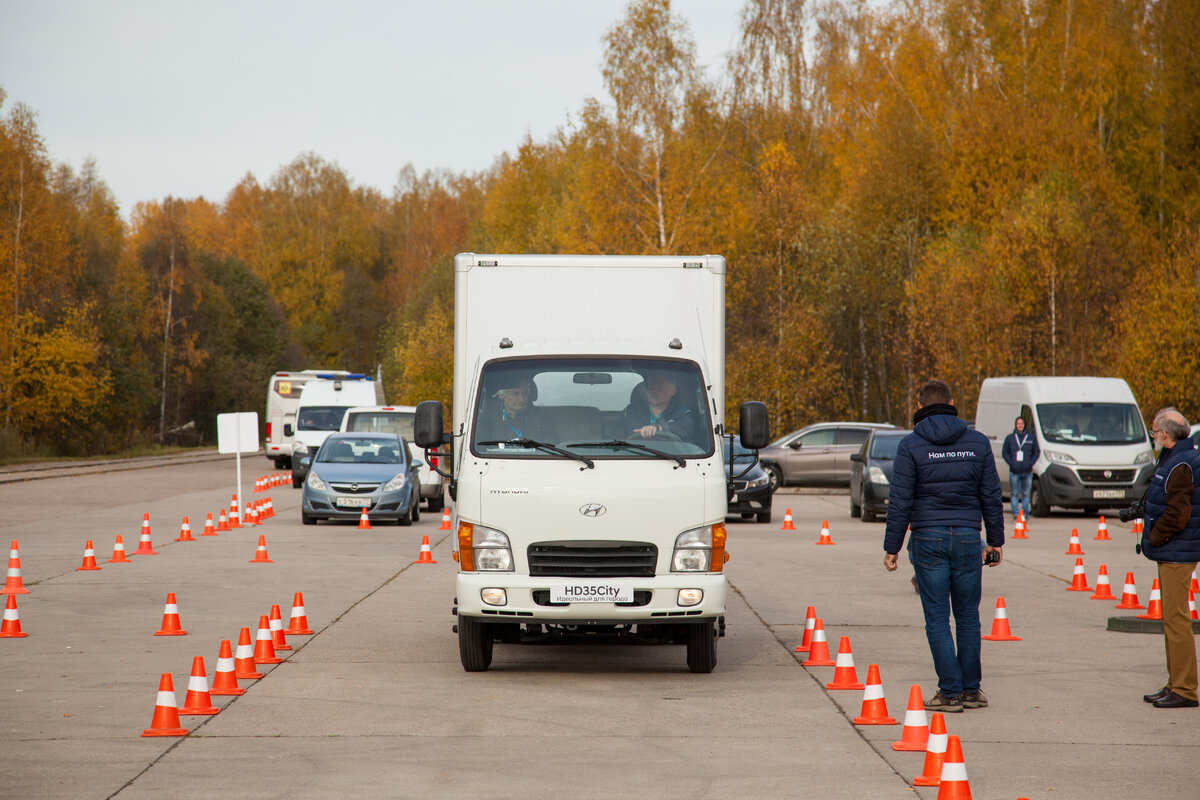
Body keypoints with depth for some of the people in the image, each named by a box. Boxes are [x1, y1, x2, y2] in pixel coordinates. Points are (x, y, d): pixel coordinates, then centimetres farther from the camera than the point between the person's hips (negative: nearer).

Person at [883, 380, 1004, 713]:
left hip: (928, 538, -2)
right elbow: (991, 496, 8)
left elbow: (900, 501, -6)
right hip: (967, 537, 2)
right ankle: (971, 689, 14)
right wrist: (996, 540, 15)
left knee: (937, 618, 2)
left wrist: (892, 547, -1)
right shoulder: (978, 442, 5)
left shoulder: (911, 445, -3)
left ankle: (950, 691, 0)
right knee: (968, 616, 11)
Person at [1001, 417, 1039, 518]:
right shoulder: (1010, 438, 6)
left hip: (1027, 471, 0)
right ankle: (1015, 514, 3)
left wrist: (1031, 463, -4)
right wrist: (1011, 463, -5)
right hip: (1014, 471, 0)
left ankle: (1025, 514, 10)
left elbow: (1037, 451, 9)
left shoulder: (1031, 437, 6)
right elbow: (1005, 452, 9)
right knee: (1015, 494, 1)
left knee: (1026, 494, 5)